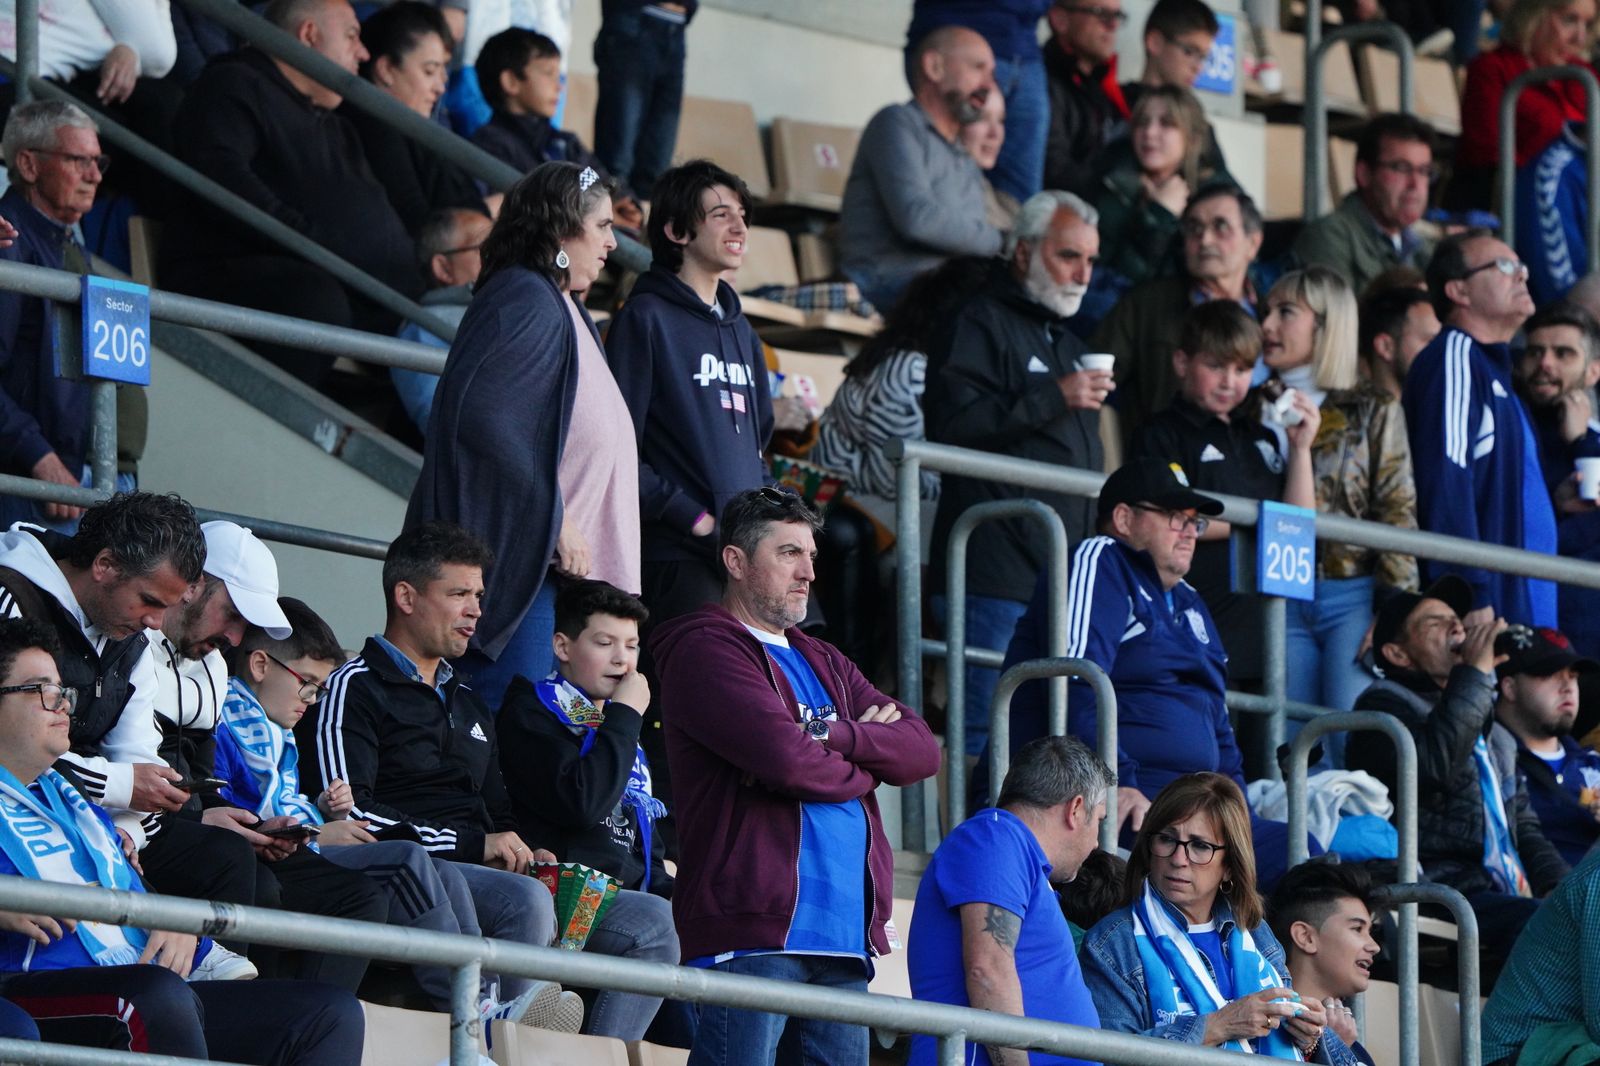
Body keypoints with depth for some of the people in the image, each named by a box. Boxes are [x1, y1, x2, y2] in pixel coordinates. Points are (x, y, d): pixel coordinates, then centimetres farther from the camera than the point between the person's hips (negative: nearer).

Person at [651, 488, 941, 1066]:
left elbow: (922, 750, 13)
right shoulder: (705, 650, -1)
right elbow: (783, 757, -16)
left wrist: (839, 736, -6)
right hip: (753, 929, -8)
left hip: (845, 932, 8)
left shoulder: (825, 665, 26)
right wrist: (864, 769, 4)